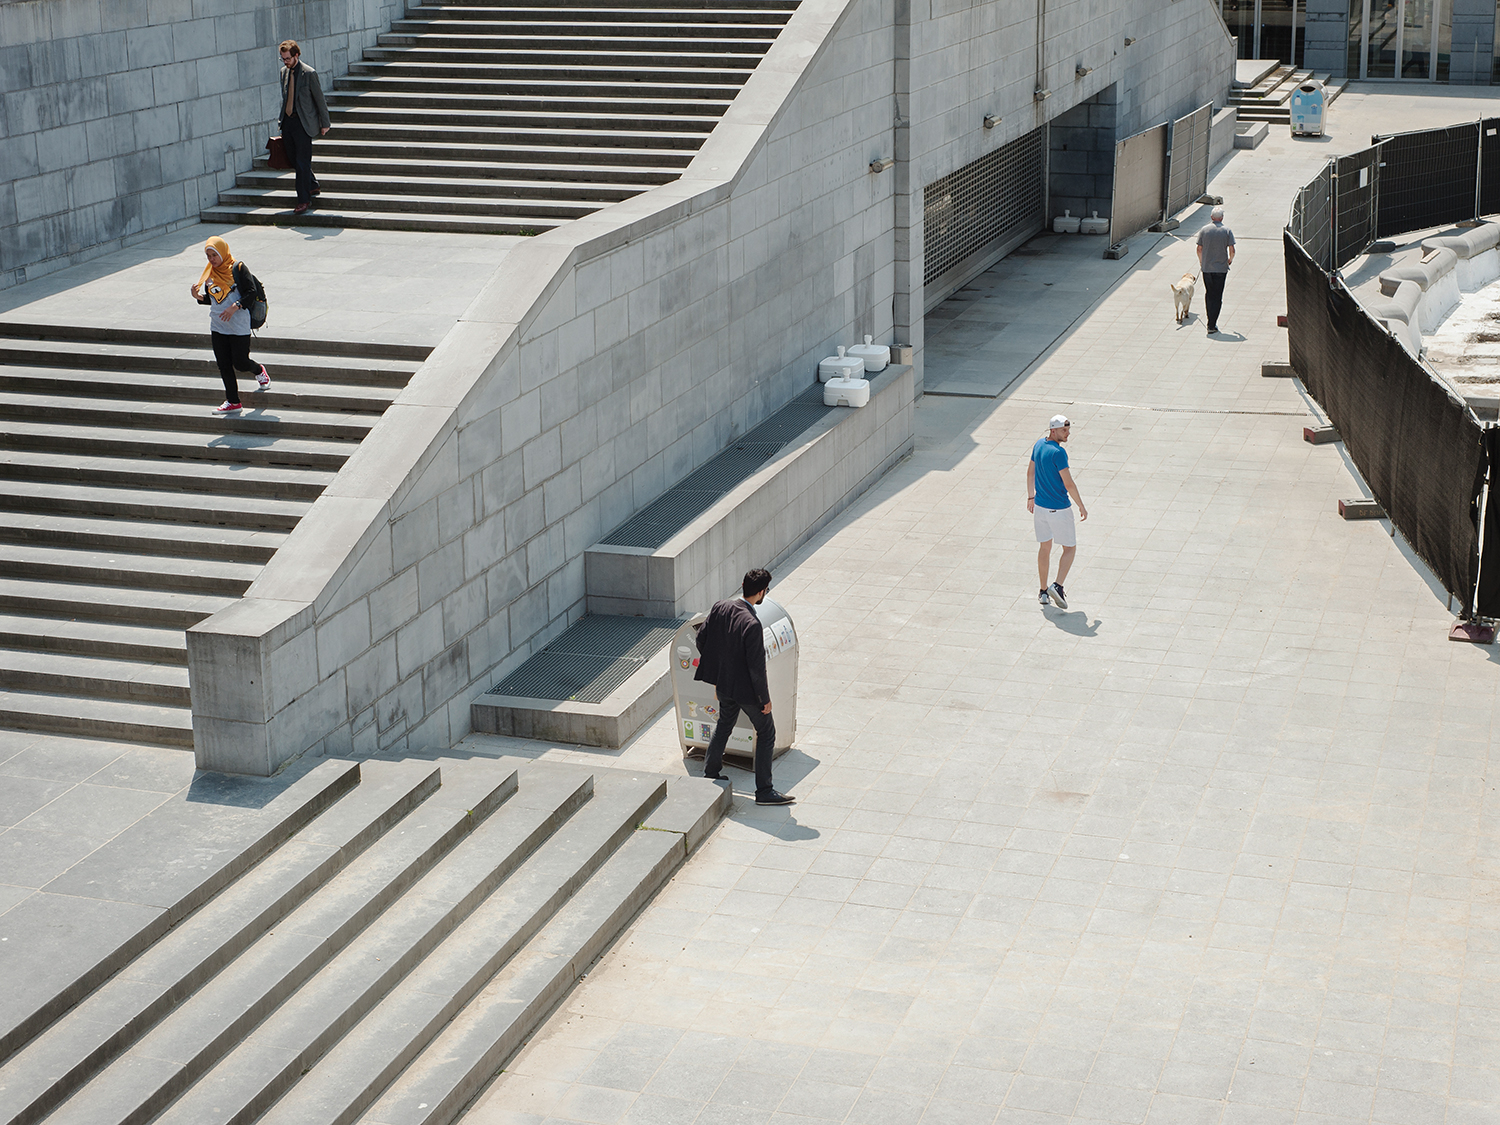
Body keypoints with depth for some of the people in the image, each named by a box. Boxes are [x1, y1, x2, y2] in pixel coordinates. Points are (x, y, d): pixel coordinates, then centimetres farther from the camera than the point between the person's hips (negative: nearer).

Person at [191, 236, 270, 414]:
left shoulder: (237, 269, -10)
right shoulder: (209, 274, 7)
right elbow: (211, 299, 16)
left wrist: (235, 307, -23)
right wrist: (199, 297, -5)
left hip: (238, 325, -5)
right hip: (217, 327, 5)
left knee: (240, 363, -3)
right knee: (224, 366, 4)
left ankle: (259, 371, 31)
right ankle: (232, 401, 13)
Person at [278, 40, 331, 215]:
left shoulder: (309, 73, -12)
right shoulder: (284, 71, 9)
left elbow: (319, 99, -7)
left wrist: (324, 124, -5)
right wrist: (282, 120, 17)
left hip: (303, 123, -7)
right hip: (288, 121, 7)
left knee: (302, 161, -7)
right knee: (293, 159, 14)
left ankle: (304, 199, -2)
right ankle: (313, 187, 33)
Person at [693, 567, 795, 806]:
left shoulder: (720, 608, -9)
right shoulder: (752, 625, -30)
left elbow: (701, 639, 4)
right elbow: (756, 667, -25)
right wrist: (765, 698, -12)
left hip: (723, 684, 7)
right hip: (745, 688, -7)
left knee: (724, 725, 28)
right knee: (766, 733, 9)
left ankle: (710, 775, 40)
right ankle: (764, 790, 12)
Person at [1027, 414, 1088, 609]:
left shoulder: (1038, 445, 2)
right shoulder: (1058, 452, -23)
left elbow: (1030, 472, 14)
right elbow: (1068, 484, -21)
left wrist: (1031, 497, 25)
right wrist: (1081, 506, -11)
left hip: (1040, 506, 7)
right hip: (1059, 510, -7)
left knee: (1044, 547, 17)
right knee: (1070, 548, 6)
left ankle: (1043, 592, 22)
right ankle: (1057, 586, -9)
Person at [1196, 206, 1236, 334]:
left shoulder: (1204, 230, -1)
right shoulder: (1227, 231, -5)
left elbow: (1199, 249, 1)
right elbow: (1232, 250, -7)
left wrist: (1201, 262, 20)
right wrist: (1230, 260, 14)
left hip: (1206, 267, 2)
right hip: (1221, 268, -2)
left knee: (1209, 294, 17)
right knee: (1217, 297, 3)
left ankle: (1211, 322, 18)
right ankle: (1212, 326, -2)